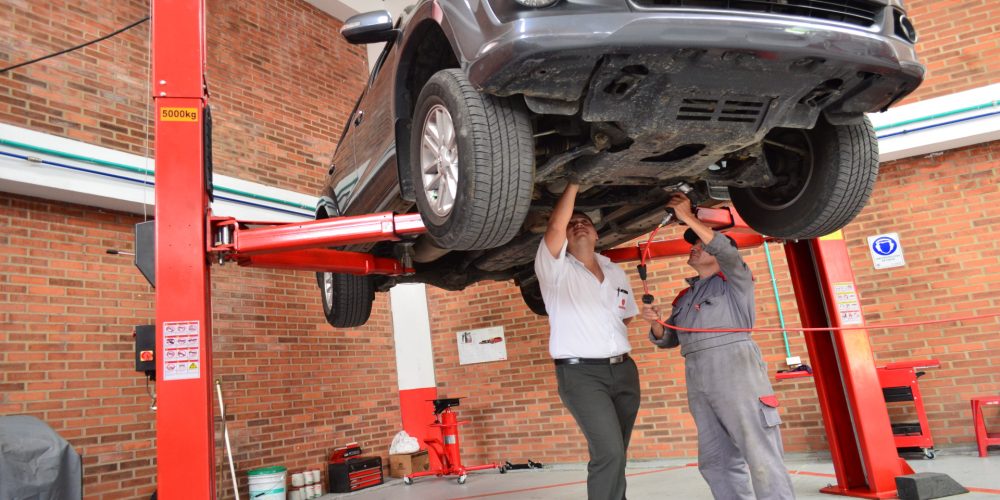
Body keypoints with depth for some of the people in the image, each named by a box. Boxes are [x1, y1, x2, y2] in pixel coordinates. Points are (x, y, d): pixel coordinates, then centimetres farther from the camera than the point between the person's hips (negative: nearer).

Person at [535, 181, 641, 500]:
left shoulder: (616, 272, 15)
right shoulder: (556, 269, -3)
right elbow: (555, 227, -21)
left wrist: (614, 338, 8)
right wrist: (573, 184, -15)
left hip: (623, 369, 6)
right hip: (580, 373, -6)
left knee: (615, 455, 11)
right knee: (609, 453, -16)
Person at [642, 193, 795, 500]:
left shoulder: (734, 280, 9)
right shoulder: (684, 297, 24)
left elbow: (726, 251, -12)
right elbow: (668, 339, 23)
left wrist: (687, 217, -9)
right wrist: (655, 323, 1)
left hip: (735, 371, -7)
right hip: (698, 382, 7)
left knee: (762, 458, -7)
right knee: (716, 463, 8)